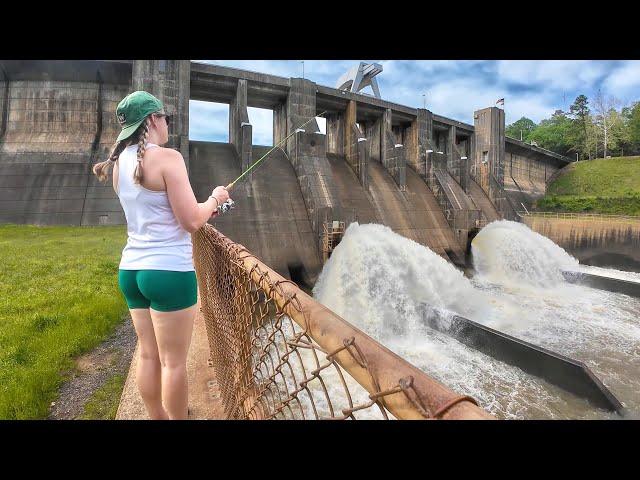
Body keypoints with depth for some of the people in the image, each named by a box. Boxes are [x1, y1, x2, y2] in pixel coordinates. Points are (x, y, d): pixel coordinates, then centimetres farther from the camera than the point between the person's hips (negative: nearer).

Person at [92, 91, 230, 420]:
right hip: (169, 272, -8)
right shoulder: (167, 157, -12)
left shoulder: (119, 162, 12)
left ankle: (157, 417, 35)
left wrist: (203, 207, 19)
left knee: (148, 355, 18)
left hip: (131, 269, 8)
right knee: (174, 361, 6)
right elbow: (191, 222, -16)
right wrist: (215, 199, 2)